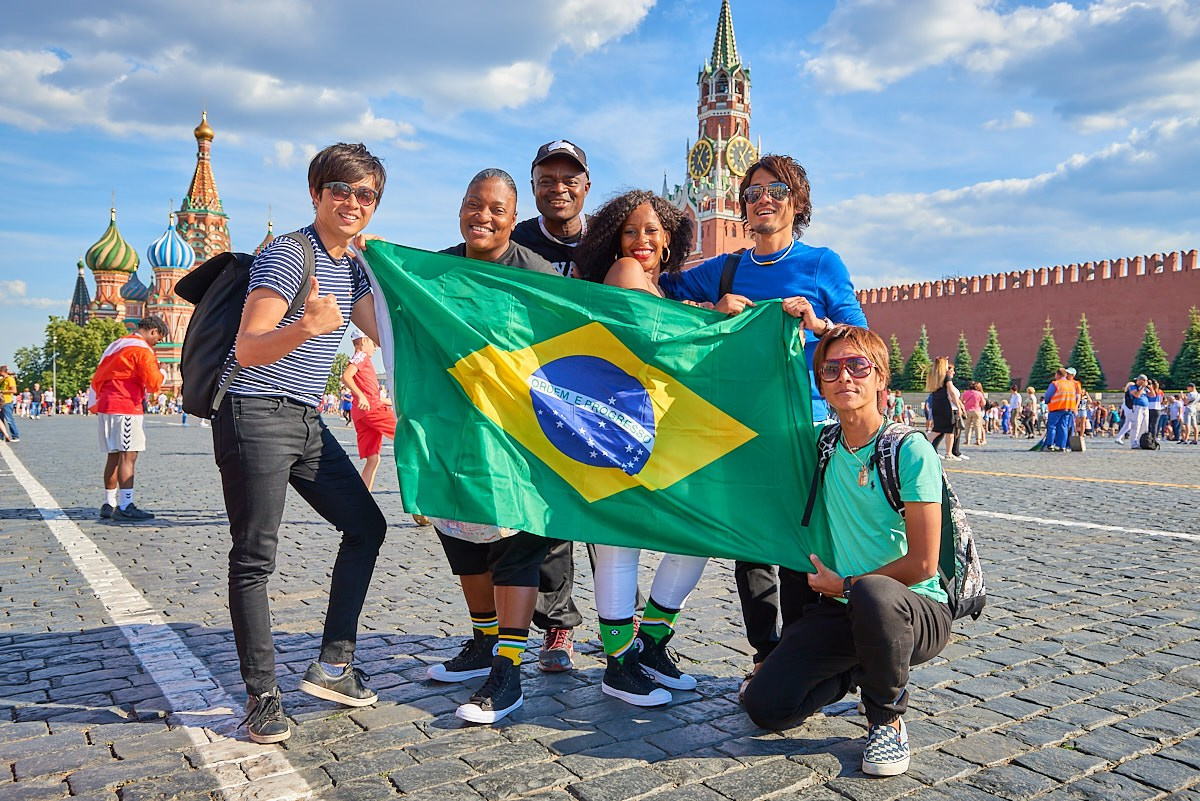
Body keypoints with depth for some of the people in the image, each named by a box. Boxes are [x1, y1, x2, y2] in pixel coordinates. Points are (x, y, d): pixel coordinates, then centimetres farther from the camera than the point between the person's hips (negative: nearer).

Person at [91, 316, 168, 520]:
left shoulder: (117, 344, 21)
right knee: (128, 456, -10)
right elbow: (154, 383, -14)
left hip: (106, 405, 9)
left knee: (114, 456, 12)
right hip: (126, 407, -9)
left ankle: (109, 504, 15)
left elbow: (97, 379, 24)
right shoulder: (142, 350, -8)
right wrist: (161, 372, 5)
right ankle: (125, 507, -13)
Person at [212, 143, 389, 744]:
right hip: (257, 417, -8)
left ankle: (333, 665, 14)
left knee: (366, 526, 7)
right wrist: (308, 325, -38)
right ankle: (262, 694, 8)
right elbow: (248, 350, -21)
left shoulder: (351, 268, 13)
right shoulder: (287, 254, -12)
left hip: (307, 422, 9)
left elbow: (387, 334, 19)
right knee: (254, 557, -3)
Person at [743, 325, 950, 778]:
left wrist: (844, 584, -7)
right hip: (839, 608, 5)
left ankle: (888, 718, -10)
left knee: (873, 595, -41)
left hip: (919, 610, -5)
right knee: (766, 706, -9)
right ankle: (865, 667, 21)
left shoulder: (911, 451, -14)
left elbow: (921, 564, -16)